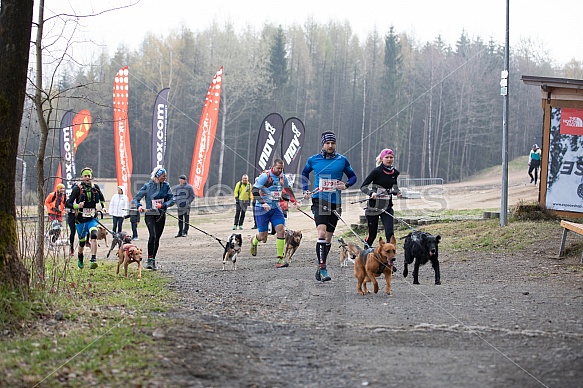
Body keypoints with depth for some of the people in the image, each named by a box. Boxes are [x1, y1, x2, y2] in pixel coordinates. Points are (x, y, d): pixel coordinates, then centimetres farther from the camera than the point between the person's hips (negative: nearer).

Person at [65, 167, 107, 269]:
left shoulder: (95, 187, 2)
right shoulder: (77, 189, -9)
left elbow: (101, 198, 25)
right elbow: (68, 204, -10)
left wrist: (103, 207, 11)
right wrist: (77, 206, -27)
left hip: (92, 219, 1)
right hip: (81, 220, -1)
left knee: (94, 236, -25)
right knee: (82, 242, 10)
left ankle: (93, 260, -30)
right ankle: (80, 259, 40)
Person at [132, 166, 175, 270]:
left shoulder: (166, 186, 1)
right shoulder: (148, 186, -7)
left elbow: (172, 200, -2)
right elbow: (136, 199, -1)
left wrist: (163, 205, -19)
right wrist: (138, 206, -22)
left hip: (161, 215, 4)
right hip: (150, 215, -4)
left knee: (157, 238, 8)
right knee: (152, 236, -22)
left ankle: (153, 261, 19)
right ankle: (150, 260, -20)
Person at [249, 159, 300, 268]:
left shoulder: (283, 177, 5)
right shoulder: (265, 176, -14)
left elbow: (288, 189, 23)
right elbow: (255, 191, -15)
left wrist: (294, 202, 11)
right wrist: (263, 203, -26)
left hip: (276, 208, 5)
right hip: (262, 209, -5)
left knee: (281, 230, -13)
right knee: (263, 237, -2)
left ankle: (280, 259, -9)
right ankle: (254, 241, 37)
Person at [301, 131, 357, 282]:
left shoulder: (342, 160, 3)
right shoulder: (313, 160, 3)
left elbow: (353, 176, 14)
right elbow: (305, 173, 23)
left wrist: (346, 185, -7)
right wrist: (305, 190, 11)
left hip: (335, 202, 2)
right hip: (319, 200, -2)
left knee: (328, 237, 9)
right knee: (321, 233, -20)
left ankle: (321, 267, 23)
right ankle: (322, 268, -23)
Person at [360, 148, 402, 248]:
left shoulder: (394, 172, 5)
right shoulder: (377, 171, -10)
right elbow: (363, 186, -11)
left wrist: (397, 191, 2)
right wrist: (371, 193, -30)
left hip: (387, 206, 4)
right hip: (374, 206, -4)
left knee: (390, 232, -12)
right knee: (372, 234, 6)